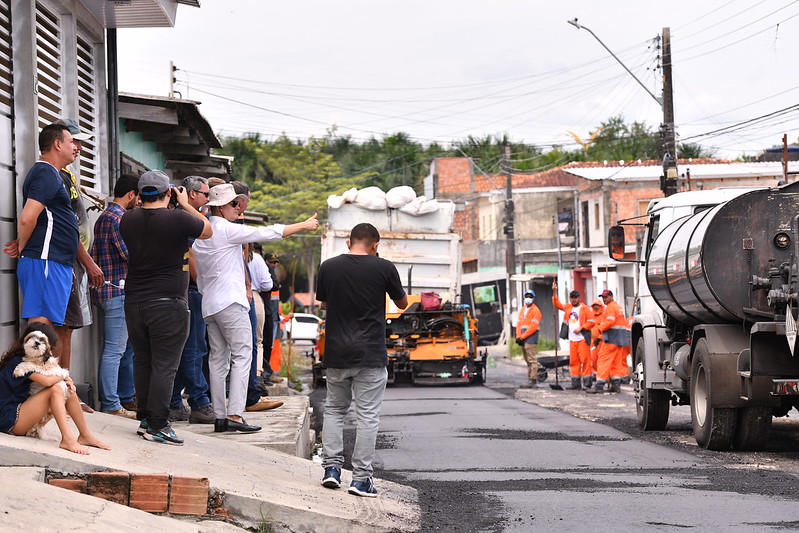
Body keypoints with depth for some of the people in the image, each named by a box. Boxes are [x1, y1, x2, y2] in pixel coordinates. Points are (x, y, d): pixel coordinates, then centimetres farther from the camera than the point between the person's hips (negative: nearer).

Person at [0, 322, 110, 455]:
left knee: (69, 391, 1)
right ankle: (67, 439, -32)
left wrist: (67, 383, -6)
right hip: (11, 420, -10)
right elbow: (47, 381, -26)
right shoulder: (17, 362, -15)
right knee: (56, 389, -24)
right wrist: (63, 377, -5)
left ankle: (85, 435, 5)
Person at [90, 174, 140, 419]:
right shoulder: (118, 218, -15)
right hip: (117, 290, -11)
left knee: (128, 346, 17)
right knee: (115, 349, -8)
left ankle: (126, 396, 24)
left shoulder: (105, 216, 19)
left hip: (109, 289, 11)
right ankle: (111, 405, -6)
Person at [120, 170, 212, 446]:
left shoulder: (128, 220, 2)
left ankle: (144, 419, 19)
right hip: (168, 304, -5)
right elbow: (208, 230, 6)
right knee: (164, 365, -3)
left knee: (142, 361, 14)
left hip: (134, 301, 5)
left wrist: (142, 204, 22)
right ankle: (158, 425, -5)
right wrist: (186, 205, 15)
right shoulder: (178, 219, -12)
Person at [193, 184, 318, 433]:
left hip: (209, 305, 9)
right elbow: (267, 233, -7)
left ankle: (219, 417, 6)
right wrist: (304, 225, 0)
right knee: (242, 355, -8)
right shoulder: (227, 230, -9)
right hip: (230, 302, -9)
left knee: (218, 359, 8)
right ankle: (234, 415, -17)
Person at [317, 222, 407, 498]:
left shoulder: (329, 267, -1)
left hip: (336, 353, 3)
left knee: (334, 409, 17)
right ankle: (361, 477, 1)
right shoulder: (384, 268, -8)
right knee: (368, 415, 2)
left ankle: (332, 466, 8)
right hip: (371, 355, -2)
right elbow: (402, 303, 7)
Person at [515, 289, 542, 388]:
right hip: (523, 339, 8)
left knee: (532, 360, -11)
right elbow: (519, 323, 15)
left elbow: (533, 326, -13)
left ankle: (533, 381, -14)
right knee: (527, 360, 10)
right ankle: (530, 379, 14)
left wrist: (522, 336, -15)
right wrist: (518, 336, -1)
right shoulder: (522, 310, 20)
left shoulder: (535, 310, -5)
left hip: (531, 338, -8)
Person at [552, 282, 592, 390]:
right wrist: (555, 292, 9)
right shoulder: (568, 307, 16)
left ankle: (587, 381, -6)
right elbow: (557, 304, 19)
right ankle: (576, 382, 9)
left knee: (585, 359, -8)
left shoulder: (584, 308, -3)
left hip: (582, 338, -6)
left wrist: (581, 328, -13)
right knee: (573, 361, 5)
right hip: (572, 339, 7)